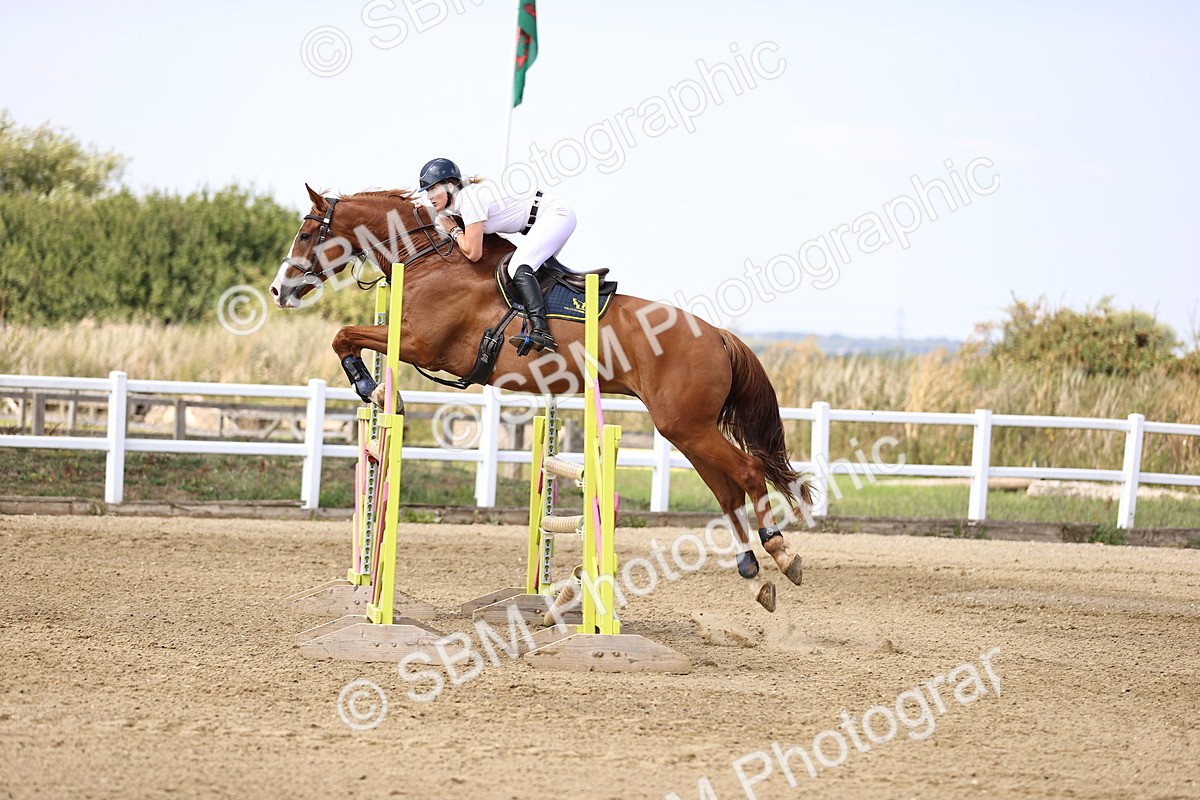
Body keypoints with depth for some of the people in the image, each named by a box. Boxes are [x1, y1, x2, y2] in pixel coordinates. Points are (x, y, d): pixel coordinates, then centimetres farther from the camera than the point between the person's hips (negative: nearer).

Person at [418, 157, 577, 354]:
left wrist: (454, 231, -5)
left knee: (519, 268, -26)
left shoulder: (471, 200, -22)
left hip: (556, 215, -11)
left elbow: (473, 253, -22)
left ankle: (541, 332, -41)